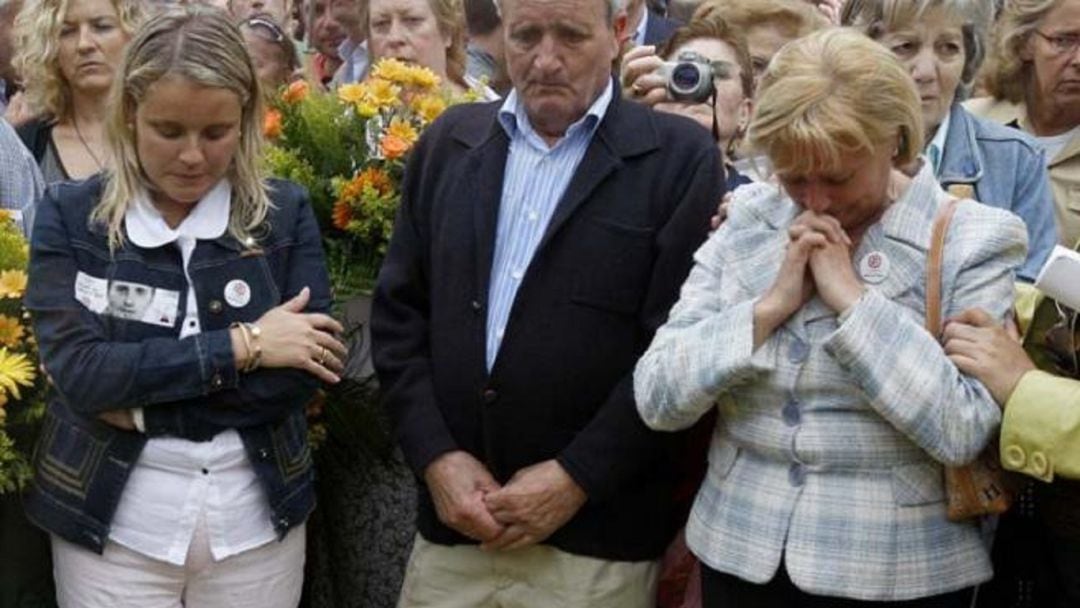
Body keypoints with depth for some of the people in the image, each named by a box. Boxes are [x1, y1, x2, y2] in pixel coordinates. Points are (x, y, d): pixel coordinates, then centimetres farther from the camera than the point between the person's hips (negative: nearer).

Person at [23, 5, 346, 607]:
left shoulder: (286, 212, -2)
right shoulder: (70, 215, -3)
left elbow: (306, 369, -11)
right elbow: (77, 370, -15)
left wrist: (141, 402, -16)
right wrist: (241, 344, -18)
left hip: (255, 517, 1)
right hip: (113, 521, -1)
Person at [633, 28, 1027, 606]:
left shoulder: (973, 239, -8)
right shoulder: (745, 223, 0)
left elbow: (963, 432, -19)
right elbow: (655, 398, -6)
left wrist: (849, 295, -19)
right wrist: (771, 304, -16)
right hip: (737, 556, 3)